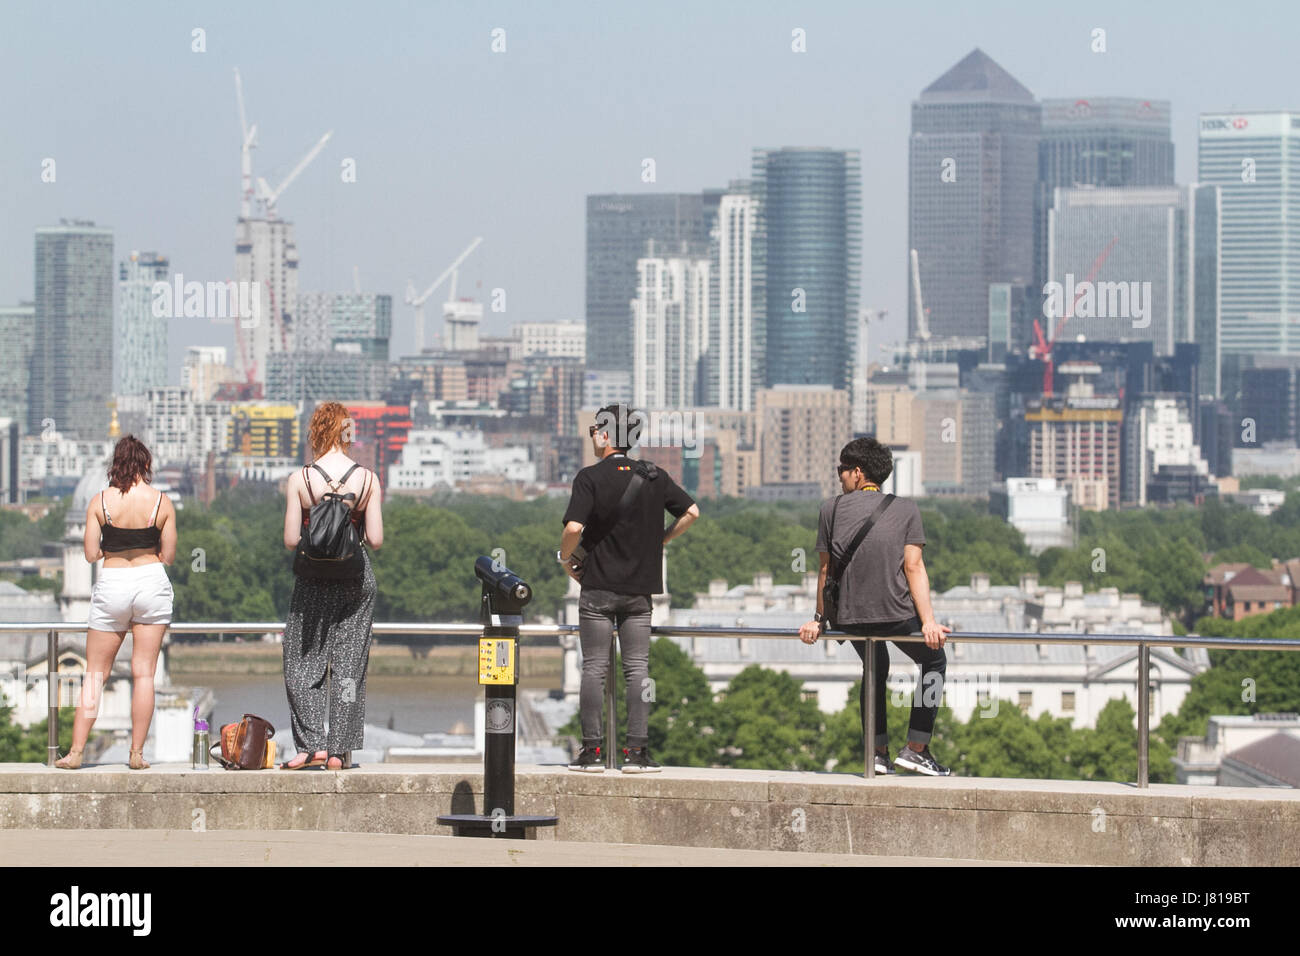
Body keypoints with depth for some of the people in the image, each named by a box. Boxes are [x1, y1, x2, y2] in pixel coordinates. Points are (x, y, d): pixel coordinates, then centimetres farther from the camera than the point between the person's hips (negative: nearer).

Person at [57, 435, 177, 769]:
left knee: (95, 674, 8)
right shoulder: (162, 502, -3)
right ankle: (137, 753, 2)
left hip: (112, 585, 0)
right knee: (144, 672, 4)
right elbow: (168, 556, 0)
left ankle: (76, 752, 4)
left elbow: (90, 554, -3)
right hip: (151, 582, 0)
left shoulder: (99, 502, -4)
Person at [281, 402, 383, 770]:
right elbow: (376, 539, -5)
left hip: (313, 578, -1)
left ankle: (312, 743, -5)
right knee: (349, 665, 8)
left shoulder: (299, 480, -8)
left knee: (303, 663, 7)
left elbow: (291, 540, -8)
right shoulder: (368, 479, -5)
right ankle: (339, 750, 7)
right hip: (356, 576, 2)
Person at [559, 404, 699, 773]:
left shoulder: (590, 477, -9)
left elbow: (574, 528, -20)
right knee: (637, 668, 4)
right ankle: (637, 751, -1)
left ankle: (592, 750, 0)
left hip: (598, 587, -3)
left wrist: (565, 557, -1)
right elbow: (691, 512, 7)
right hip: (639, 588, 3)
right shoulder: (654, 477, 4)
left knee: (594, 668, 2)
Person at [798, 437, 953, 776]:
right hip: (897, 613, -2)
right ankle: (916, 749, 11)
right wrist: (928, 621, -11)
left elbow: (825, 569, 7)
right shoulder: (906, 509, 2)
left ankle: (878, 753, 23)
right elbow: (913, 567, -7)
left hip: (850, 617, 3)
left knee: (876, 669, 30)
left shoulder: (831, 508, 5)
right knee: (934, 661, 22)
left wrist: (819, 619, 16)